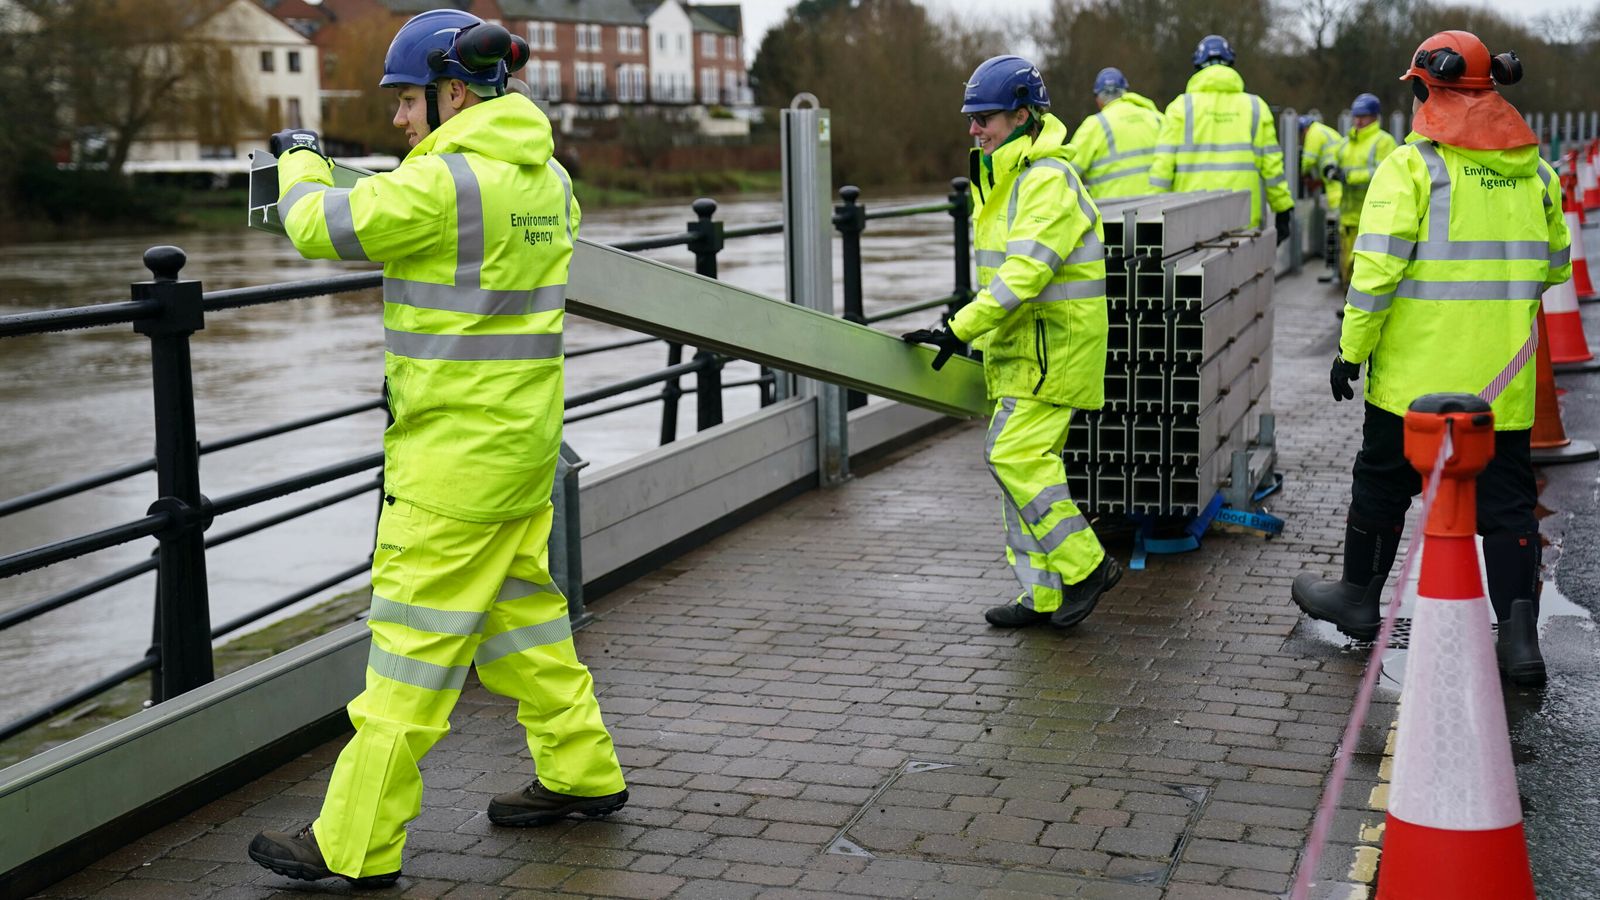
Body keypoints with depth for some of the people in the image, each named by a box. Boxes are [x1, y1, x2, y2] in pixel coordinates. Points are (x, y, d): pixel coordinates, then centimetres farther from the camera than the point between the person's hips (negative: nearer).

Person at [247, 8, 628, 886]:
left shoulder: (443, 181, -18)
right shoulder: (545, 175, 8)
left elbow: (322, 226, -12)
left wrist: (300, 157, 10)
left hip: (458, 449, -9)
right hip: (524, 435, 9)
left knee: (415, 636, -4)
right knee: (519, 603, 21)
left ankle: (355, 844, 4)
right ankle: (579, 770, 32)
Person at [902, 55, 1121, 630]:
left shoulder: (1048, 180, -17)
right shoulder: (1007, 177, 15)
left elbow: (1025, 273, -26)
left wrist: (960, 329, -25)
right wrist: (970, 331, 19)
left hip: (1054, 346, -10)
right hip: (1021, 347, 10)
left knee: (1015, 454, -15)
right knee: (1023, 459, 9)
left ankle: (1085, 565, -3)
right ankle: (1044, 595, 15)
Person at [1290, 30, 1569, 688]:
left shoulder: (1412, 166, -10)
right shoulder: (1535, 171, 7)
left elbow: (1377, 269, -15)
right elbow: (1556, 268, 16)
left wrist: (1351, 349, -8)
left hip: (1416, 375, -4)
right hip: (1505, 381, 4)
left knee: (1382, 483, 14)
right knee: (1507, 497, 8)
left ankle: (1358, 598, 29)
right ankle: (1519, 637, 2)